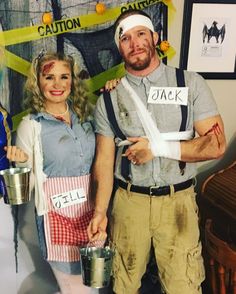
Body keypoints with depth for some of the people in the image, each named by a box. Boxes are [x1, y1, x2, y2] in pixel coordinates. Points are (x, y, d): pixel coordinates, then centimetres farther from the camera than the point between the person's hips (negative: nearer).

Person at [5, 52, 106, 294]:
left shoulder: (85, 115, 5)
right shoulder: (31, 125, -7)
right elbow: (27, 183, 0)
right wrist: (22, 163, -23)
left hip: (91, 212, 5)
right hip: (57, 217, -4)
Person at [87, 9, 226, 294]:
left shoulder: (190, 83, -2)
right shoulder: (109, 98, 2)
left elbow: (216, 145, -7)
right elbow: (104, 160, 1)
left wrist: (157, 147, -14)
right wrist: (99, 211, -7)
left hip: (178, 202, -1)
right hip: (128, 202, 1)